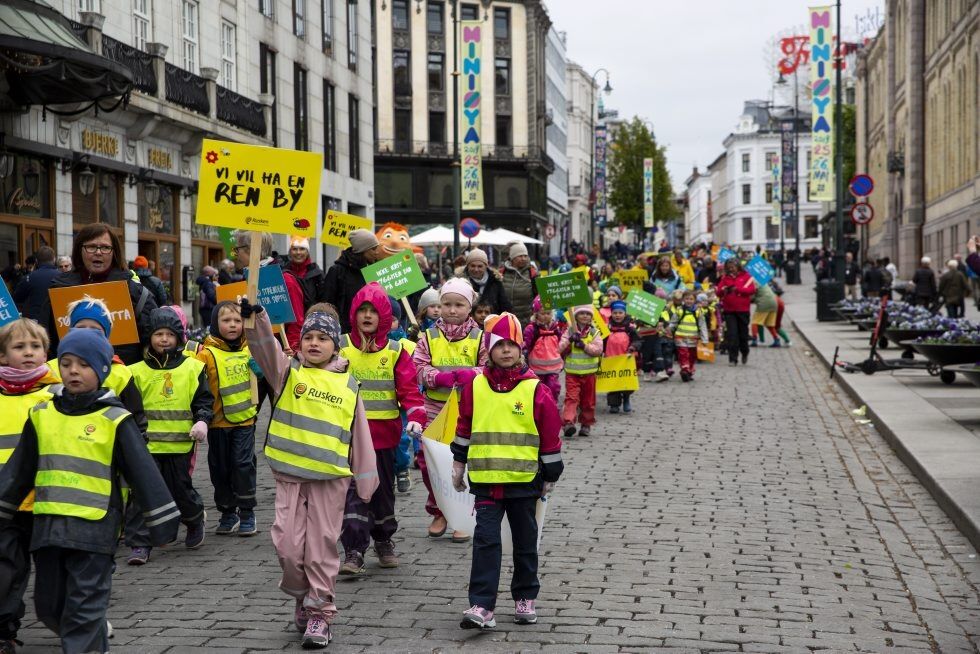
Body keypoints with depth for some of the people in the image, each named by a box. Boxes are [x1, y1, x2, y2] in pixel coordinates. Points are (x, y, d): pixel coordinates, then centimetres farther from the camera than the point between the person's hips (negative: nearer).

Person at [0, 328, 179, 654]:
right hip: (48, 527, 5)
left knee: (84, 609, -4)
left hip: (94, 529, -5)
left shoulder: (114, 420, -6)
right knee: (49, 606, 15)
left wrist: (162, 522, -6)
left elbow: (144, 472, -4)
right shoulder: (42, 415, 7)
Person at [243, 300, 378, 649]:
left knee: (322, 547, 3)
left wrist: (365, 485, 6)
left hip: (331, 478, 0)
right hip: (289, 475, 1)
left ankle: (320, 611, 15)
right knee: (288, 544, 0)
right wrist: (254, 315, -35)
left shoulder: (347, 385, 5)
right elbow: (264, 344, -15)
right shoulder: (286, 372, 4)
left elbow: (360, 437, 7)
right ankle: (303, 596, 26)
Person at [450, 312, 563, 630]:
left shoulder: (535, 389, -5)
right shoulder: (475, 386, 1)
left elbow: (550, 434, 0)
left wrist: (550, 477, 3)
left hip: (525, 480, -1)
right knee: (486, 541, -5)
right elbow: (464, 426, 13)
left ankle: (525, 599, 27)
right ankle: (481, 606, -6)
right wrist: (459, 465, 16)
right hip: (485, 480, 1)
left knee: (525, 541, 12)